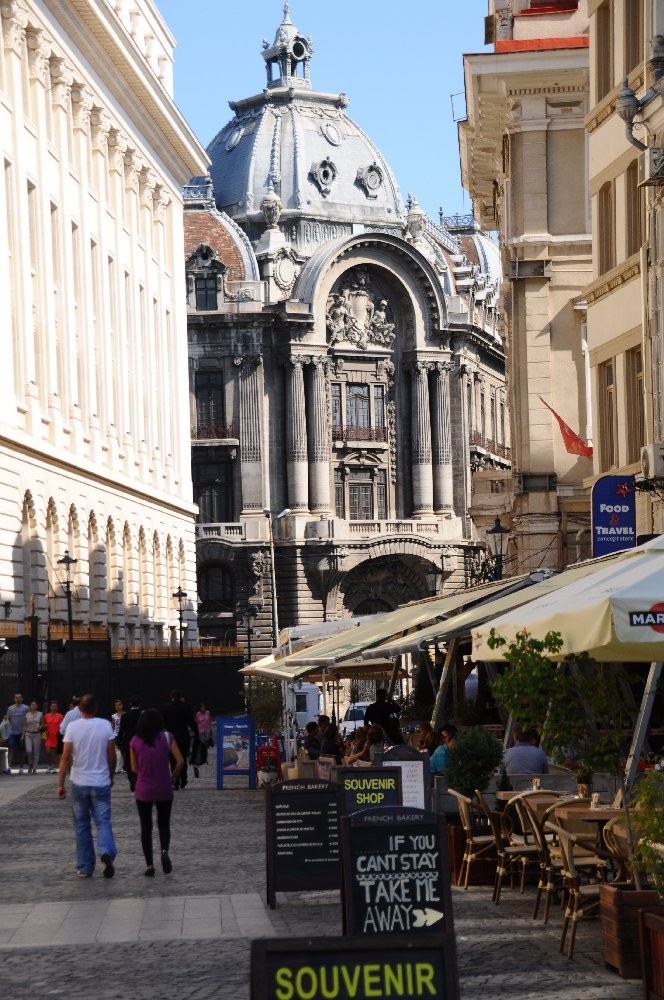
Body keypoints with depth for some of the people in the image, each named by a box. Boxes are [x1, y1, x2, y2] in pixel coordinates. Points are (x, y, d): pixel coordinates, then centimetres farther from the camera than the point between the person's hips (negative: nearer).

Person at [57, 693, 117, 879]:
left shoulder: (73, 727, -7)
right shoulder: (105, 725, -4)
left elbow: (66, 757, -7)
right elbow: (111, 755, 0)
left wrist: (60, 784, -2)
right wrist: (111, 775, 16)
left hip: (79, 783, 0)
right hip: (101, 783, 0)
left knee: (82, 825, 10)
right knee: (103, 821, 4)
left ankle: (85, 868, 12)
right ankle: (106, 852, -23)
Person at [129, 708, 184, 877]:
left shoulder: (135, 741, -2)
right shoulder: (166, 737, -6)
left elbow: (134, 768, 2)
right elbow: (180, 761, -10)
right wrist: (173, 778, 5)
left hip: (143, 791, 0)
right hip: (164, 790, 0)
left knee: (146, 828, 10)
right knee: (164, 824, 14)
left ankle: (149, 866, 8)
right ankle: (165, 851, -14)